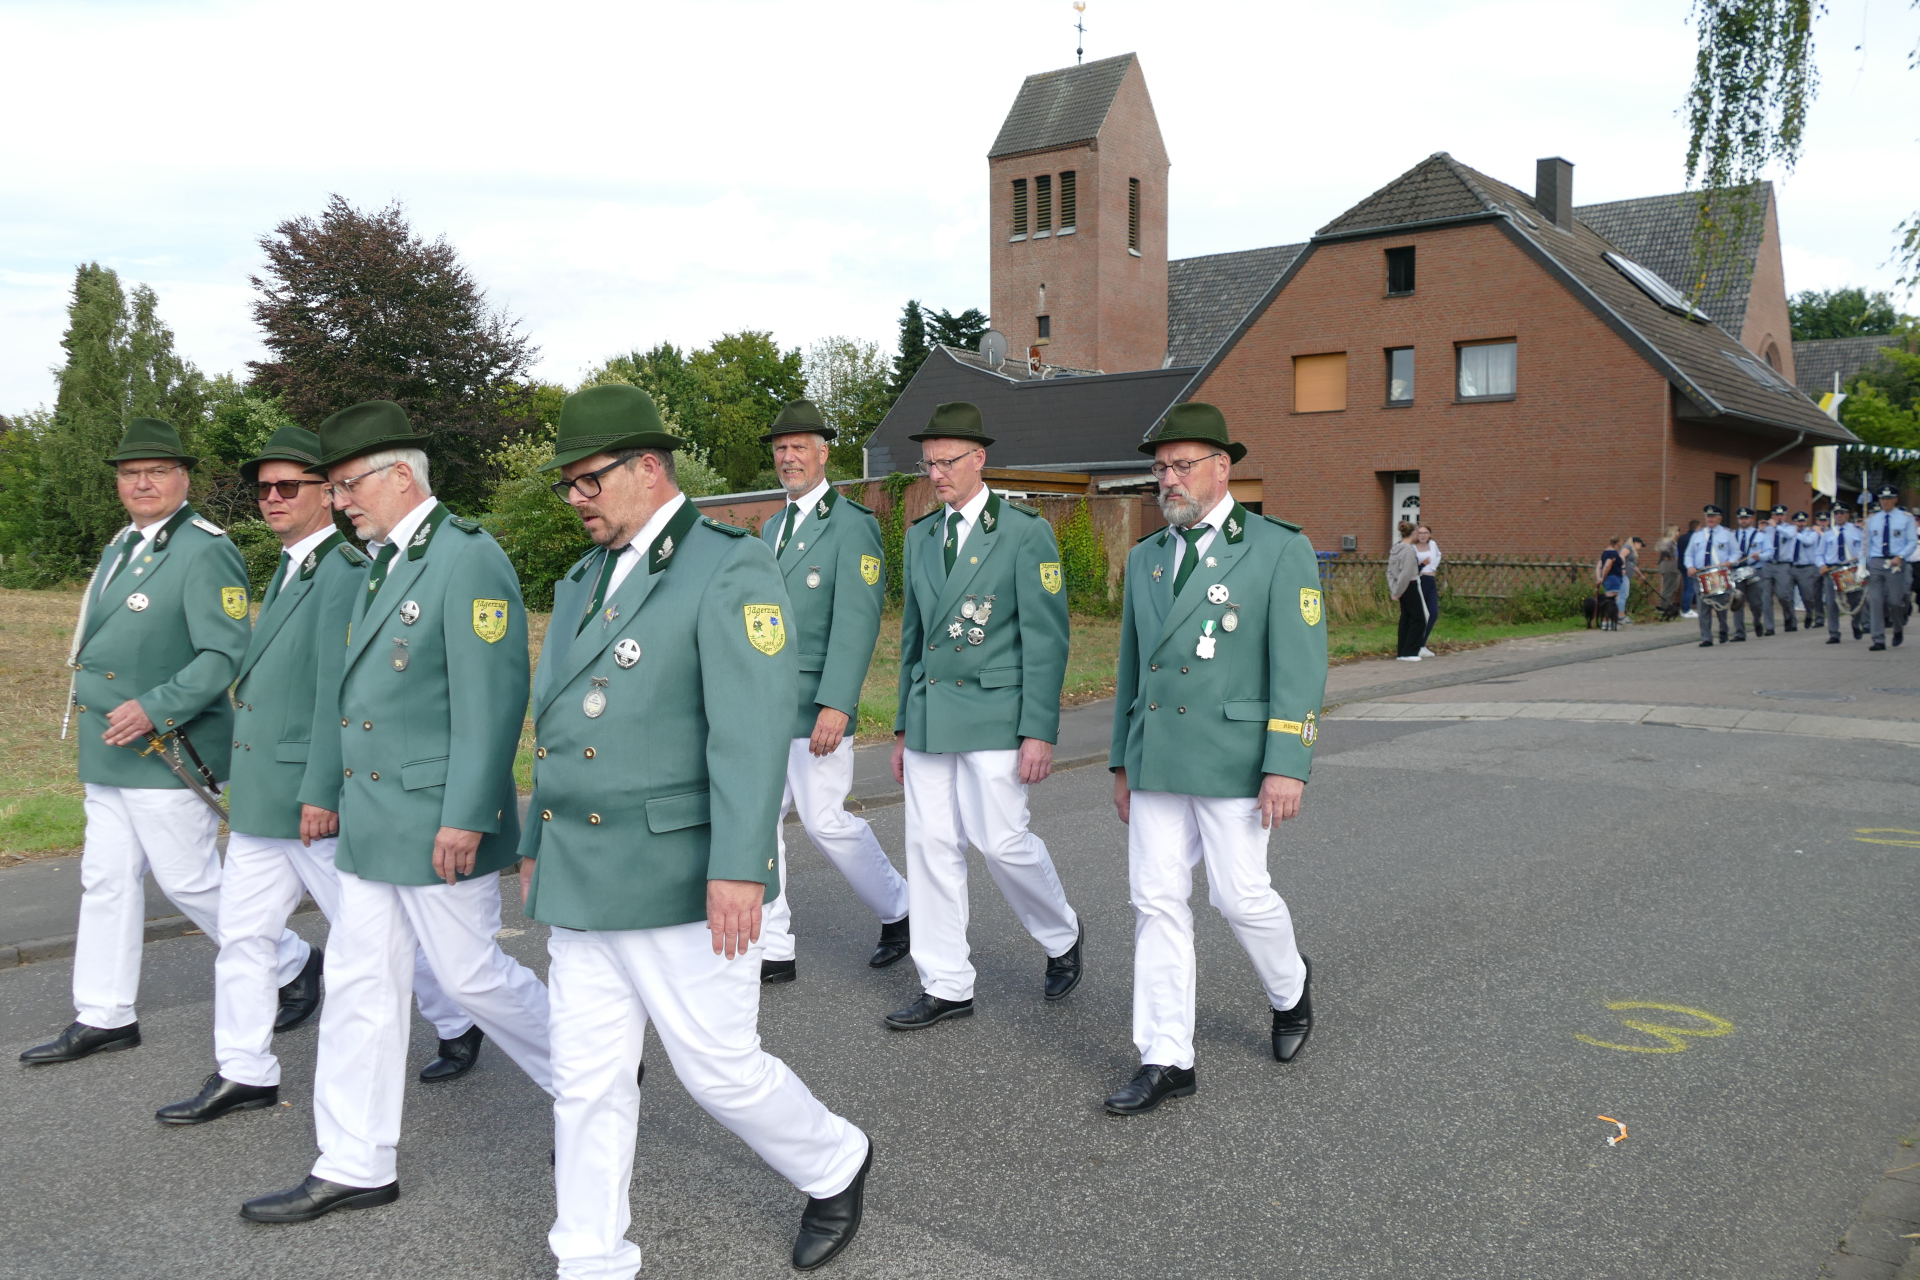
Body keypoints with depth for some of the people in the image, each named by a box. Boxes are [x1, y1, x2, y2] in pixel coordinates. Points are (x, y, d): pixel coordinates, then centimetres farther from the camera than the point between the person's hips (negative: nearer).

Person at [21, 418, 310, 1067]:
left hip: (169, 755, -9)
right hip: (109, 756, 9)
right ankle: (103, 1018, 23)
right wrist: (102, 708, 18)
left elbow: (227, 655, -22)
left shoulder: (205, 552, -15)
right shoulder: (121, 547, 14)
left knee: (189, 881, -1)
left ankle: (290, 965, 18)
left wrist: (155, 709, -27)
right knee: (106, 881, 12)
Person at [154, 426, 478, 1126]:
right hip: (259, 797, 9)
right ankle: (244, 1073, 23)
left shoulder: (344, 570, -16)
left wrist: (319, 792, -23)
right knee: (242, 932, 12)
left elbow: (339, 689, -21)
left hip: (315, 796, -9)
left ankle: (459, 1026, 23)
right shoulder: (287, 569, 15)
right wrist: (247, 780, 20)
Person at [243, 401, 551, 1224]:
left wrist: (464, 818, -23)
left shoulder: (467, 557, -15)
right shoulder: (384, 566, 14)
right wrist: (334, 795, 18)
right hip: (372, 822, 9)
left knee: (470, 974, 2)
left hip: (438, 824, -9)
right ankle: (354, 1169, 23)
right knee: (359, 984, 11)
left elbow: (492, 700, -21)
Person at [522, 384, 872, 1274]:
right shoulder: (588, 579, 14)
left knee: (719, 1068, 4)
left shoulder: (729, 568, -12)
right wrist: (537, 844, 21)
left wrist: (739, 870, -26)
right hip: (582, 882, 7)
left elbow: (753, 729, -20)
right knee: (587, 1078, 11)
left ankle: (834, 1166, 31)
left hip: (681, 880, -7)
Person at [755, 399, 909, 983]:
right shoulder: (773, 527, 18)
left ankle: (899, 911, 22)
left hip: (813, 702, -8)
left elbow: (857, 619, -18)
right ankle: (771, 950, 16)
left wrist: (836, 705, -25)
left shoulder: (851, 523, -9)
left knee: (825, 820, -2)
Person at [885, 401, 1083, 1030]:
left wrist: (1040, 731, -15)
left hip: (996, 713, -6)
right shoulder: (920, 537, 13)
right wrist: (904, 726, 17)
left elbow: (1046, 638, -9)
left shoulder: (1024, 533, -6)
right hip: (930, 713, 6)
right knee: (930, 844, 4)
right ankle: (946, 988, 15)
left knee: (1002, 841, -6)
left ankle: (1061, 935, 24)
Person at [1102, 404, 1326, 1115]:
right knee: (1157, 902, 3)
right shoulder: (1146, 558, 12)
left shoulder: (1279, 548, -5)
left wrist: (1286, 766, -17)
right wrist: (1123, 762, 17)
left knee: (1241, 896, 2)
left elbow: (1300, 665, -10)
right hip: (1155, 757, 5)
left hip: (1232, 755, -5)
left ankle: (1290, 988, 34)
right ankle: (1166, 1061, 10)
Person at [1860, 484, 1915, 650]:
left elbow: (1912, 542, 2)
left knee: (1895, 601, -3)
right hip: (1875, 563, 2)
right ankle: (1879, 640, -4)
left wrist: (1900, 556, -15)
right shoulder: (1872, 520, 13)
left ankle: (1899, 630, 27)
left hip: (1895, 563, -2)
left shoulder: (1906, 518, 6)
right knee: (1875, 601, -6)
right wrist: (1863, 565, 5)